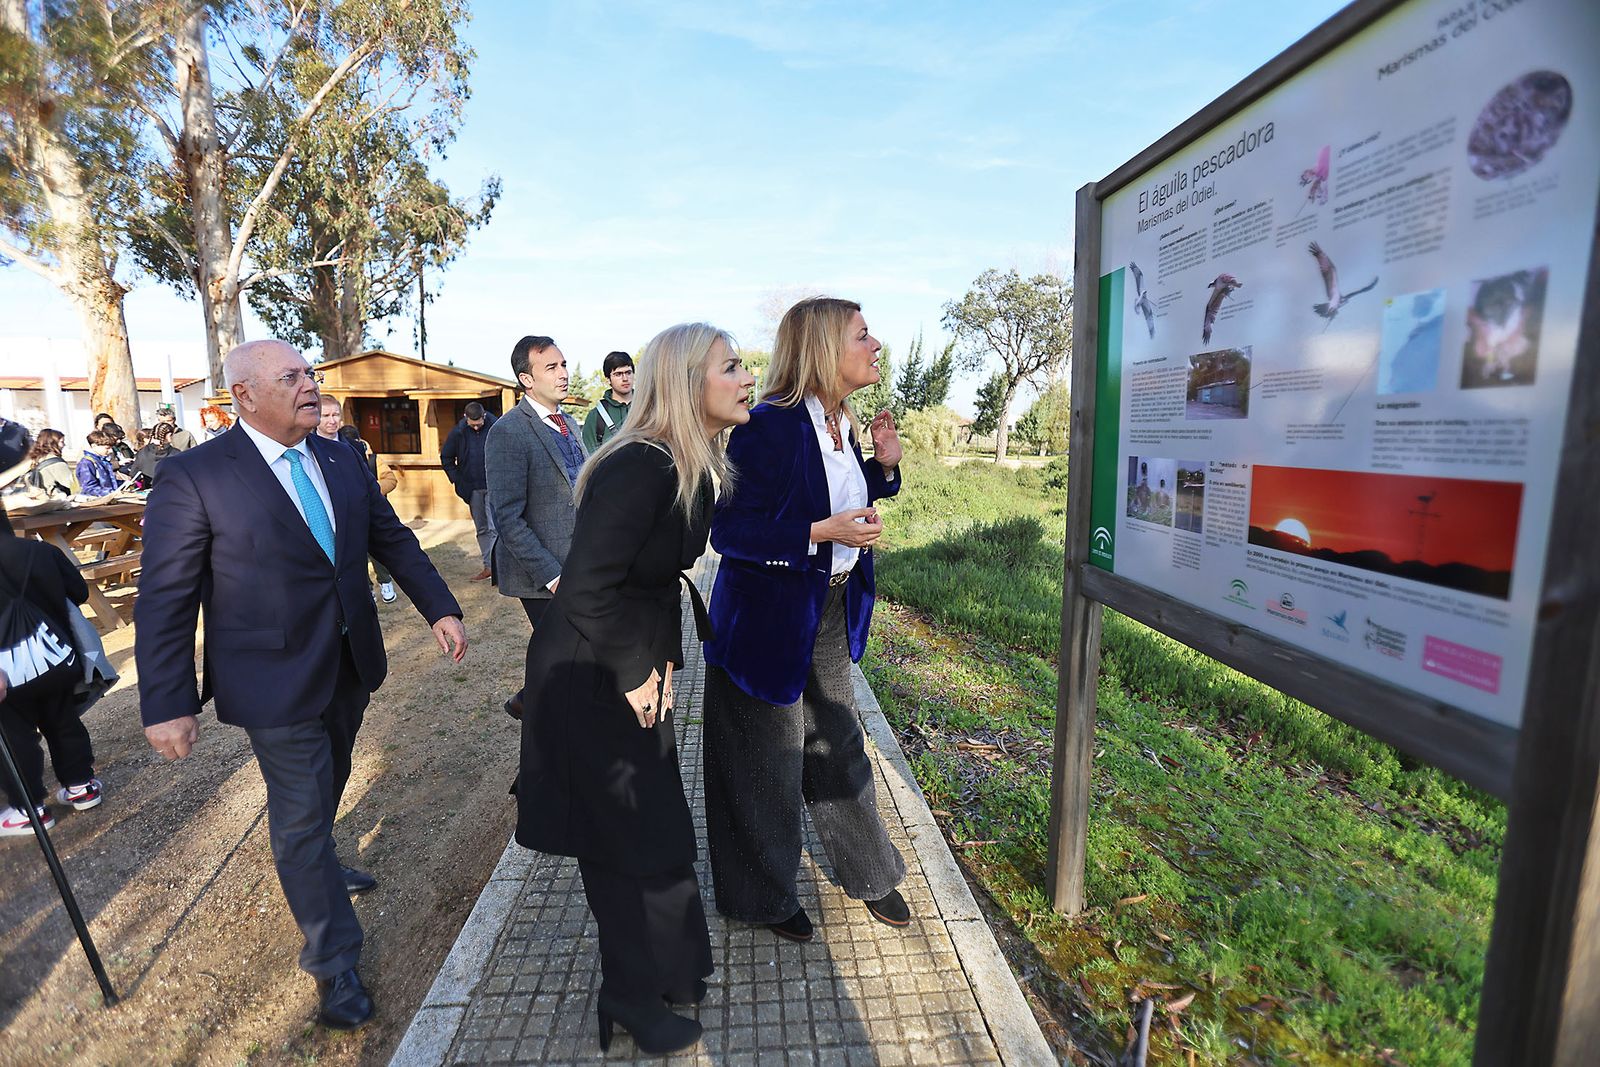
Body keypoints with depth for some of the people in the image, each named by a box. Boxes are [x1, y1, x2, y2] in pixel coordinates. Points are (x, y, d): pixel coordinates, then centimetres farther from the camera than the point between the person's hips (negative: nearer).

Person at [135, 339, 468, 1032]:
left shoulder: (341, 461, 2)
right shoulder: (193, 477, -15)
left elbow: (393, 539, 8)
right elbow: (165, 600, -13)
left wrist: (440, 608, 0)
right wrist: (167, 705, -13)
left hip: (351, 668, 6)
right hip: (275, 682, -5)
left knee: (325, 788, 25)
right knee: (301, 813, 6)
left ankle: (315, 865, 55)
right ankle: (334, 963, 23)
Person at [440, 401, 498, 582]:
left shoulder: (496, 428, -9)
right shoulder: (458, 432, -1)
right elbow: (446, 458, 11)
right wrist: (457, 480, 4)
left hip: (494, 486, -4)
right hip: (472, 488, 4)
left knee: (494, 528, -11)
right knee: (481, 529, 11)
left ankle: (497, 566, -6)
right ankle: (488, 566, 18)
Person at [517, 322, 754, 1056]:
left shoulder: (693, 468, 2)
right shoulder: (639, 468, -26)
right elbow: (586, 591, -27)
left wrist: (663, 661, 5)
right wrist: (635, 673, -16)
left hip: (635, 672, 8)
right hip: (589, 679, -8)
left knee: (658, 824, 21)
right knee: (627, 838, 9)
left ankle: (666, 968, 45)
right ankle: (633, 996, 36)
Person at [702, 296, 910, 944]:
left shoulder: (842, 426, 4)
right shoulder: (769, 425, -22)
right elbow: (729, 532, -22)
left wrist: (884, 464, 0)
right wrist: (823, 532, -30)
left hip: (831, 617, 8)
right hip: (768, 623, -7)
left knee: (840, 748, 22)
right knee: (768, 765, 12)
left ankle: (868, 874, 44)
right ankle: (764, 894, 39)